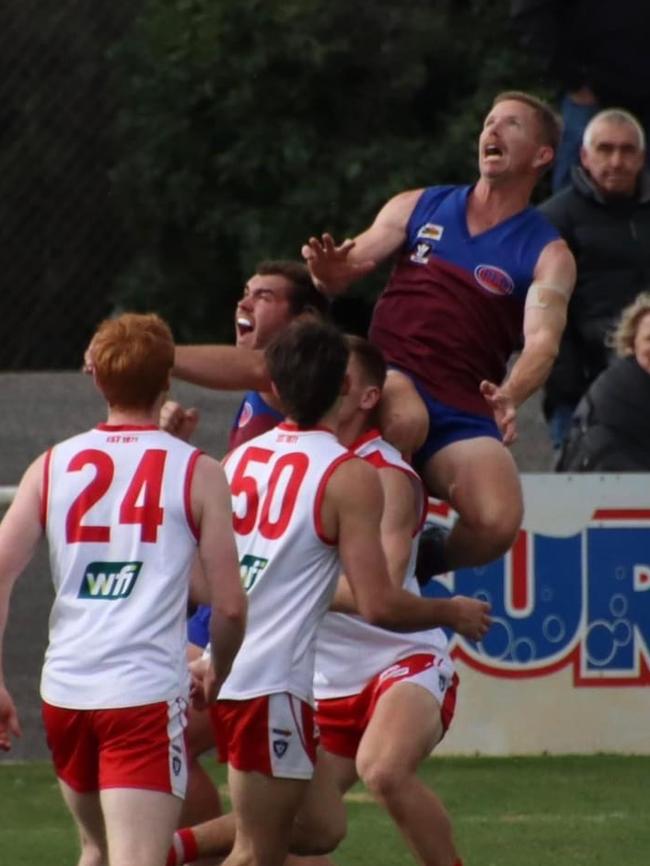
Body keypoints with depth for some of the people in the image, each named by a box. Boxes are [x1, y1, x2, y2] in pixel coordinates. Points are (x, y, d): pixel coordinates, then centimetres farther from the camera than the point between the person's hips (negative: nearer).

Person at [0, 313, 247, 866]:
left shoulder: (53, 466, 8)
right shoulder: (197, 473, 0)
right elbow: (230, 605, -1)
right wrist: (219, 675, 18)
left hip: (64, 692, 4)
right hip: (147, 694, -4)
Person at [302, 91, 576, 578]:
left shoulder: (547, 254, 4)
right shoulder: (418, 208, 13)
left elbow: (542, 341, -12)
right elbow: (352, 263, 9)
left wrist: (509, 396, -34)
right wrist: (330, 273, -19)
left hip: (464, 413, 1)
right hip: (389, 376, -1)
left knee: (499, 523, -25)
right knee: (405, 418, -38)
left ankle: (426, 562, 8)